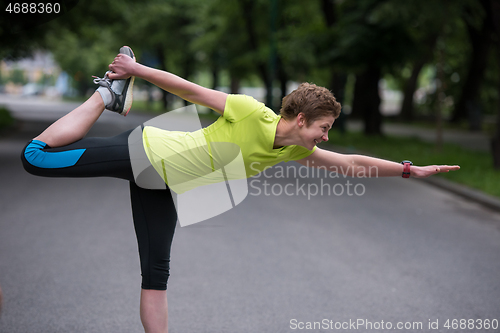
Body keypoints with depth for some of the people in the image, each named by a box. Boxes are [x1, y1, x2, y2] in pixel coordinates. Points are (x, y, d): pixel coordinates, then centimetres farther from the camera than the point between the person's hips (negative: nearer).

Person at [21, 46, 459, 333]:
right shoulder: (249, 112, -25)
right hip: (143, 151, -6)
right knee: (36, 156, -8)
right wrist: (137, 68, -18)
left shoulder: (295, 151, -3)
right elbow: (190, 90, -20)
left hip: (163, 186, 6)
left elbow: (349, 162, 3)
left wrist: (410, 170, 2)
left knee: (157, 277, 0)